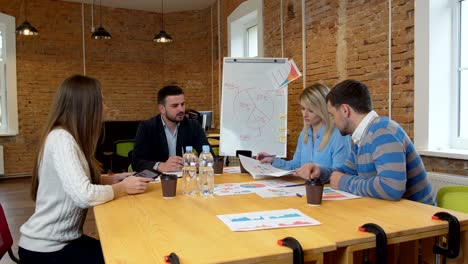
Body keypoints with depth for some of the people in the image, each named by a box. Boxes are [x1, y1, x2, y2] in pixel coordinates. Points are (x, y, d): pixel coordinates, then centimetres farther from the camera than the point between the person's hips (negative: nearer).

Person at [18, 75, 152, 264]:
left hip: (63, 239, 8)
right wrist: (123, 188, -16)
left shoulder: (69, 137, 6)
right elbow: (84, 196, -31)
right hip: (46, 249, -8)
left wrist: (112, 182, -5)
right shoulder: (61, 138, -22)